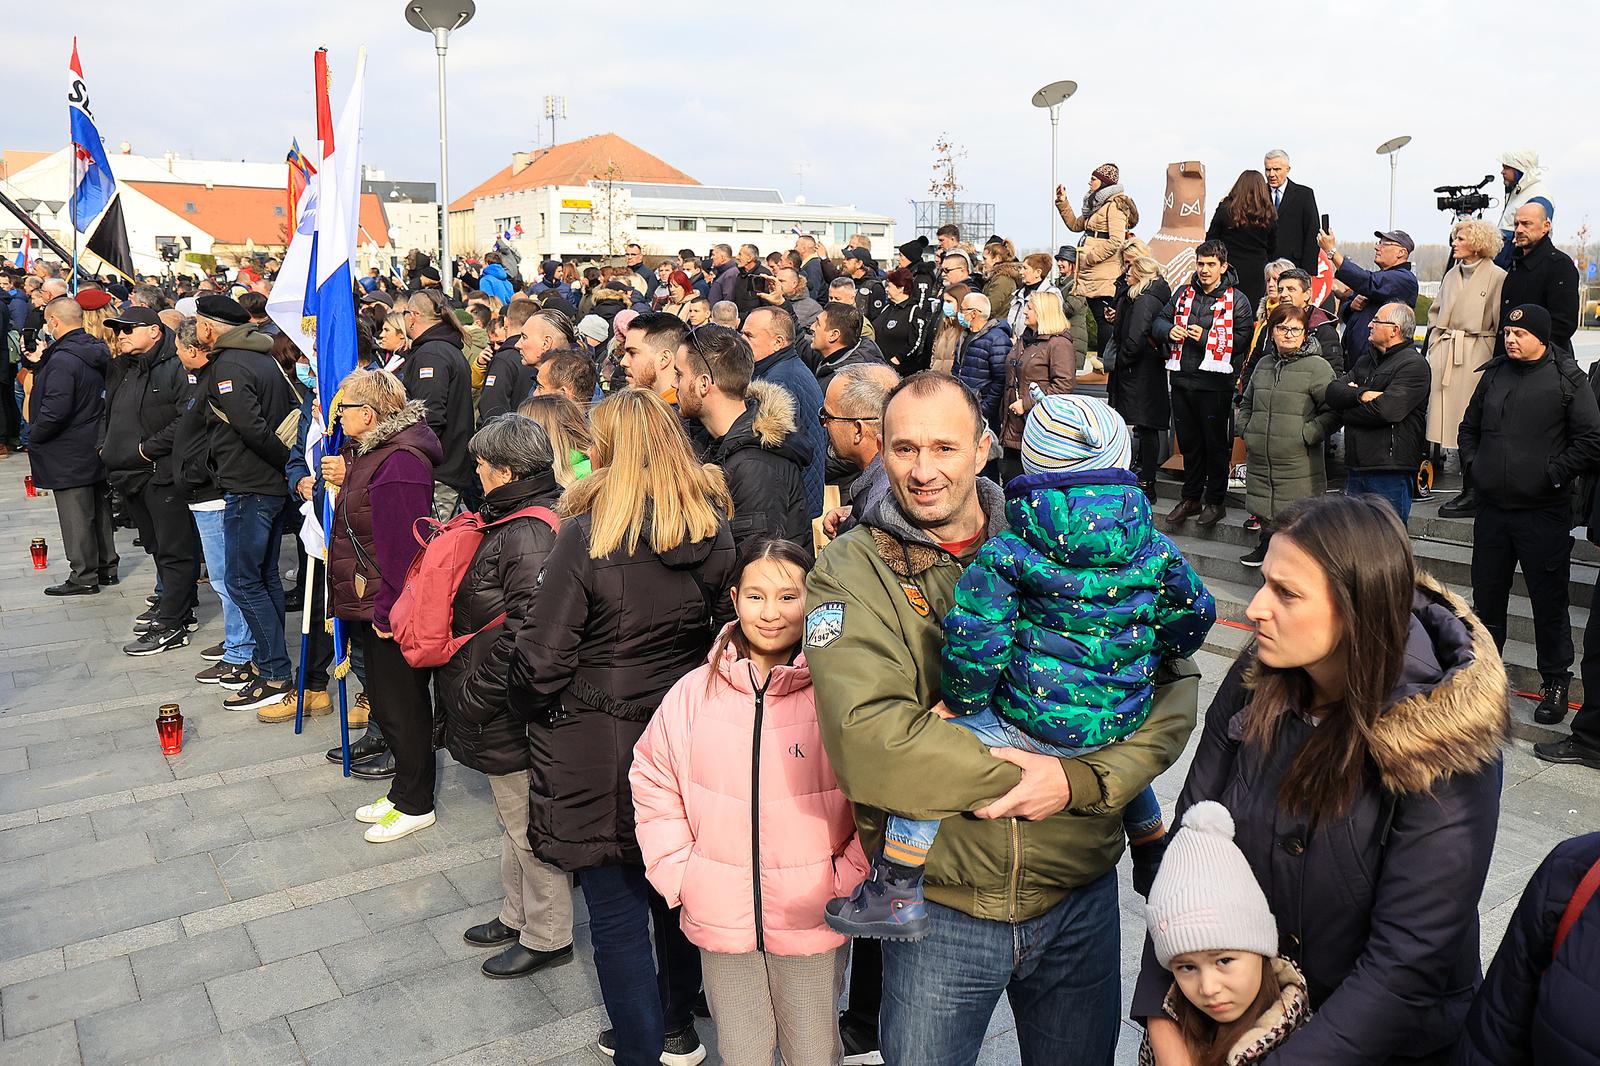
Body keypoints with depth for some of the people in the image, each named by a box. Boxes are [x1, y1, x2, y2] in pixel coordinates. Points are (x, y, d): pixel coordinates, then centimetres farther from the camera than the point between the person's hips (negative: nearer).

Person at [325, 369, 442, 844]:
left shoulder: (400, 462, -23)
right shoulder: (369, 451, 10)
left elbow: (402, 545, -26)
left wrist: (388, 610, -24)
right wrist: (344, 479, 8)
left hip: (391, 610, -10)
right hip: (369, 605, 10)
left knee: (402, 705, 4)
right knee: (386, 701, 20)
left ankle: (414, 804, 19)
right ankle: (403, 789, 35)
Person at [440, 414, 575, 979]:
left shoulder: (528, 537, -25)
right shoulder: (512, 520, 8)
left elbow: (526, 632, -29)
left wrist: (477, 691, -20)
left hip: (512, 713, -11)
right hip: (503, 707, 11)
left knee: (528, 823, 6)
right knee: (514, 819, 23)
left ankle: (547, 936, 23)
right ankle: (518, 916, 41)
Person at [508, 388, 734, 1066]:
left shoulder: (588, 536, -18)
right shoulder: (715, 527, -3)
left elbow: (542, 655, -15)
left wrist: (528, 711, 3)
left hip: (599, 751, -5)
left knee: (616, 909, 10)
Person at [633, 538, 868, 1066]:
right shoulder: (693, 692, -3)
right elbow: (653, 784, 7)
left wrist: (849, 878, -11)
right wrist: (678, 873, 1)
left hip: (813, 921, -2)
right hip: (721, 921, 2)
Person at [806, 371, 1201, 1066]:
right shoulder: (851, 572, -9)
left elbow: (1170, 683, -5)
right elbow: (866, 741, -23)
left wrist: (1081, 782, -19)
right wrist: (1022, 773, -21)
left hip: (1080, 894, 3)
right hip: (938, 905, -2)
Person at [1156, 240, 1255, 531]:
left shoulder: (1237, 300, -4)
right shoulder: (1183, 293, 10)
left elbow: (1243, 340, -11)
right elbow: (1159, 321, 15)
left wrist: (1207, 338, -18)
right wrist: (1169, 330, -7)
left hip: (1215, 384, -5)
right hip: (1182, 379, 5)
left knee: (1215, 444, 5)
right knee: (1188, 442, 14)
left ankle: (1215, 501, 17)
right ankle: (1191, 498, 27)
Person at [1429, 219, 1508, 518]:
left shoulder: (1497, 277, -5)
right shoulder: (1452, 274, 15)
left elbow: (1502, 326, -6)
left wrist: (1494, 362, -9)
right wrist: (1435, 348, 12)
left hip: (1476, 356, -6)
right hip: (1445, 355, 6)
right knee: (1451, 423, 5)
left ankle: (1472, 495, 0)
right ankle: (1469, 492, 12)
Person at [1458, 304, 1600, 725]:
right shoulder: (1493, 374, 10)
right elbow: (1469, 426, 21)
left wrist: (1554, 474, -11)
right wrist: (1473, 464, 8)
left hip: (1544, 512, -5)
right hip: (1492, 508, 5)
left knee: (1549, 601, 3)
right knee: (1486, 595, 13)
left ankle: (1556, 682, 17)